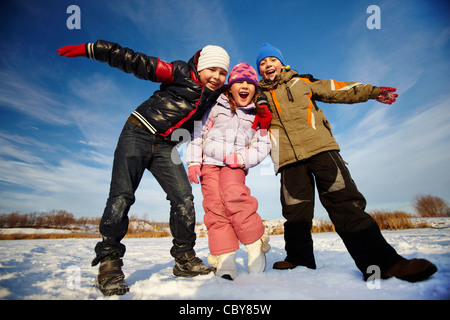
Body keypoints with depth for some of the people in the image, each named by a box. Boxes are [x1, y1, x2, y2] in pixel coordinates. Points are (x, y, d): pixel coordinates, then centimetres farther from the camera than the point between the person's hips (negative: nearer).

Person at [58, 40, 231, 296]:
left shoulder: (218, 97, 10)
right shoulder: (181, 74, -6)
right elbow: (137, 62, -9)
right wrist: (90, 49, -13)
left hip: (166, 147, 5)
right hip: (139, 133, -4)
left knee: (183, 198, -10)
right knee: (122, 196, -15)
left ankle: (185, 259, 3)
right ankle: (109, 263, -5)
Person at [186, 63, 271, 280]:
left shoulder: (258, 115, 10)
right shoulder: (216, 106, 9)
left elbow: (263, 146, 4)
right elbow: (197, 133, 8)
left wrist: (240, 159, -12)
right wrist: (193, 162, -1)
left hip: (235, 165, -1)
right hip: (209, 162, 1)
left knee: (233, 196, -29)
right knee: (215, 205, -14)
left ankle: (256, 246, -14)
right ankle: (224, 259, -11)